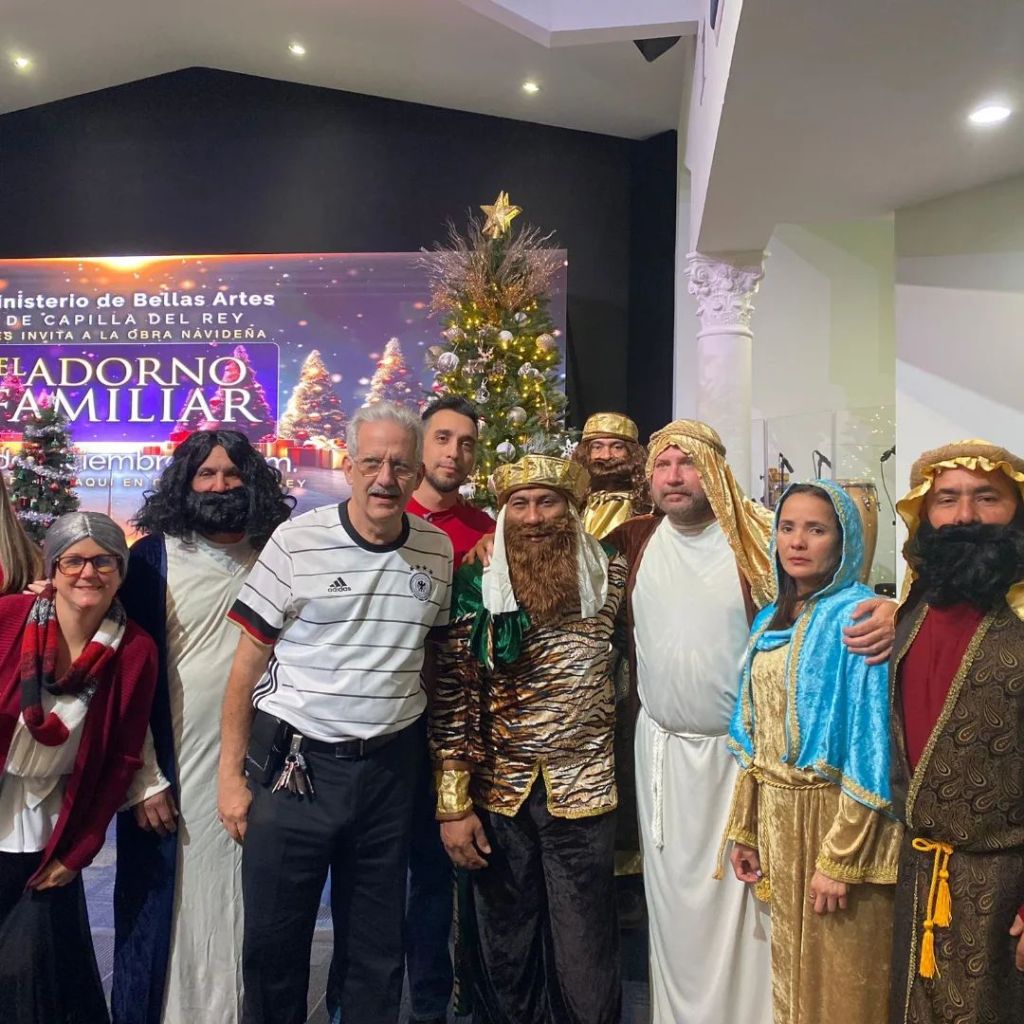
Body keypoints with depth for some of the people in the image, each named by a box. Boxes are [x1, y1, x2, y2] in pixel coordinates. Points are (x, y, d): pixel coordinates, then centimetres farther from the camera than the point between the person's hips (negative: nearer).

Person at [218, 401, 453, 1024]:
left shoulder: (438, 550, 2)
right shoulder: (297, 541, -8)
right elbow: (248, 662, -4)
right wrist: (231, 774, -5)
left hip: (392, 767, 3)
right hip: (295, 763, -2)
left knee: (378, 947, 16)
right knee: (274, 943, 10)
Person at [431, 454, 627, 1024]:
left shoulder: (609, 577, -4)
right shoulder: (478, 589, -6)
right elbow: (453, 699, -5)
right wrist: (453, 805, -7)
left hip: (583, 794, 0)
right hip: (499, 795, 1)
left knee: (585, 960, 9)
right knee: (505, 952, 16)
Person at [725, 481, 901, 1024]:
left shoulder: (857, 619, -14)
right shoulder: (770, 621, 7)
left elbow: (868, 745, -19)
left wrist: (840, 858, -20)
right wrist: (745, 829, 10)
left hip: (836, 817, -7)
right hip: (777, 815, 7)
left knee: (838, 977, 10)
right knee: (790, 961, 21)